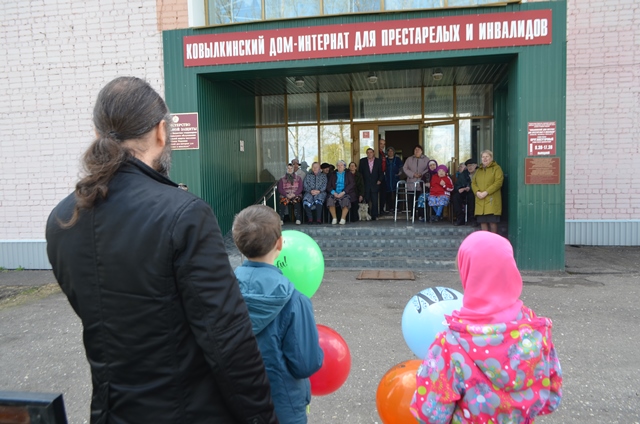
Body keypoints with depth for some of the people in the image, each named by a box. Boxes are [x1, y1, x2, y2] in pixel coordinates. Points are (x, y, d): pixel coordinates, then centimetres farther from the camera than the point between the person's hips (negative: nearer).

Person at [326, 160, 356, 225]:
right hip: (335, 193, 2)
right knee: (330, 199, -31)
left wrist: (343, 192, -14)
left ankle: (343, 219, -30)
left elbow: (352, 184, -1)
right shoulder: (332, 175, 21)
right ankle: (334, 218, -24)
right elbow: (328, 185, 10)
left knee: (346, 200, -36)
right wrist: (333, 192, -11)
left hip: (345, 193, -2)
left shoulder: (349, 174, 16)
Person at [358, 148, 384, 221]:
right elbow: (360, 172, 7)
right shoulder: (362, 161, 7)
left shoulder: (378, 161, 7)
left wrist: (380, 180, -5)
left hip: (375, 185, 0)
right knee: (366, 201, -1)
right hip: (365, 185, 0)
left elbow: (381, 172, 9)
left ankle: (374, 216, 3)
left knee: (374, 202, -3)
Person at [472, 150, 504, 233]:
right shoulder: (478, 170, 21)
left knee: (492, 222, -7)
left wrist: (486, 192, -17)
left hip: (492, 200, -5)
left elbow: (498, 182, -9)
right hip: (480, 201, 5)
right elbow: (473, 183, 15)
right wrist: (477, 192, -7)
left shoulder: (496, 168, 3)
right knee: (483, 222, 5)